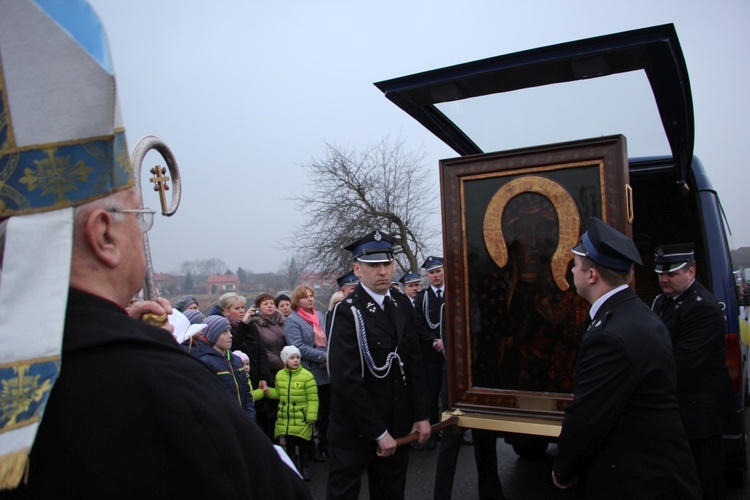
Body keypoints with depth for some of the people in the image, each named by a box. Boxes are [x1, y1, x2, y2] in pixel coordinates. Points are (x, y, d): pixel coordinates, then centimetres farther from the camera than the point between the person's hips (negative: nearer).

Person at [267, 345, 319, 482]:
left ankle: (305, 469, 27)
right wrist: (268, 391, -2)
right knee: (289, 446, 11)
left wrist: (311, 416, -14)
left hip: (301, 420, -4)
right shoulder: (279, 375, 5)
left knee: (303, 447, 9)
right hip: (285, 419, 4)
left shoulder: (306, 375, -11)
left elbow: (313, 399, -11)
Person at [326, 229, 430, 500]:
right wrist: (378, 433, -18)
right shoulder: (347, 312, -17)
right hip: (356, 429, -5)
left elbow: (414, 363, 8)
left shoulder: (402, 305, 4)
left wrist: (421, 415, 4)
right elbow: (346, 381, -21)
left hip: (397, 427, 6)